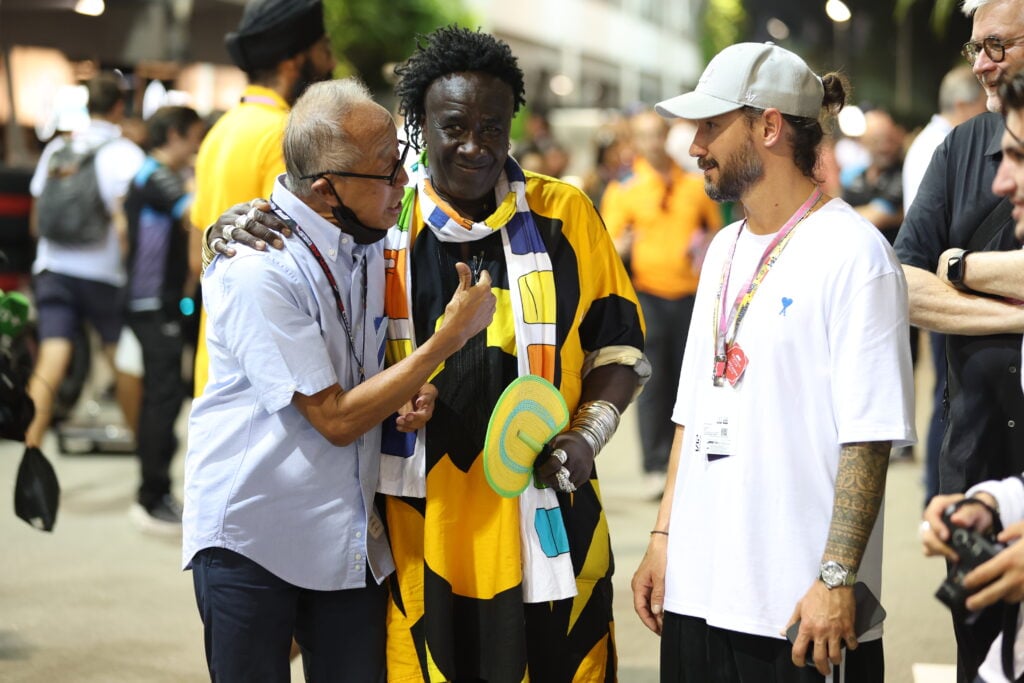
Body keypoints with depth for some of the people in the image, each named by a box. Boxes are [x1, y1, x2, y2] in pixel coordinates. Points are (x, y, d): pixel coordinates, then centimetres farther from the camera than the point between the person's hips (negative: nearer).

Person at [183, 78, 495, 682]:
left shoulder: (371, 241, 4)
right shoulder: (256, 269, -21)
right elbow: (336, 418, -19)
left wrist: (414, 394, -5)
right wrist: (451, 336, -19)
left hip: (352, 541, 6)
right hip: (251, 536, -6)